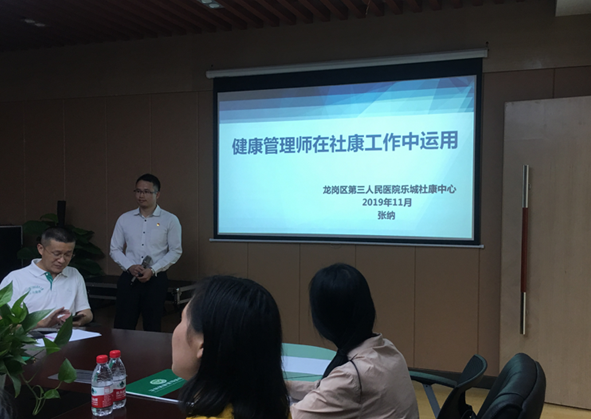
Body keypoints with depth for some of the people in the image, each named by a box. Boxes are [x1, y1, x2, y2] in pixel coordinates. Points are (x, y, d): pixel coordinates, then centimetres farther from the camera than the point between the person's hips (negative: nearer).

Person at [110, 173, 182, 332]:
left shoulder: (170, 220, -1)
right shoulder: (124, 219, 7)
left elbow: (175, 251, -2)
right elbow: (115, 249, 8)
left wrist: (153, 270, -12)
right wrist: (130, 267, -9)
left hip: (156, 279, -2)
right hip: (129, 278, 2)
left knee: (152, 328, 7)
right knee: (122, 327, 2)